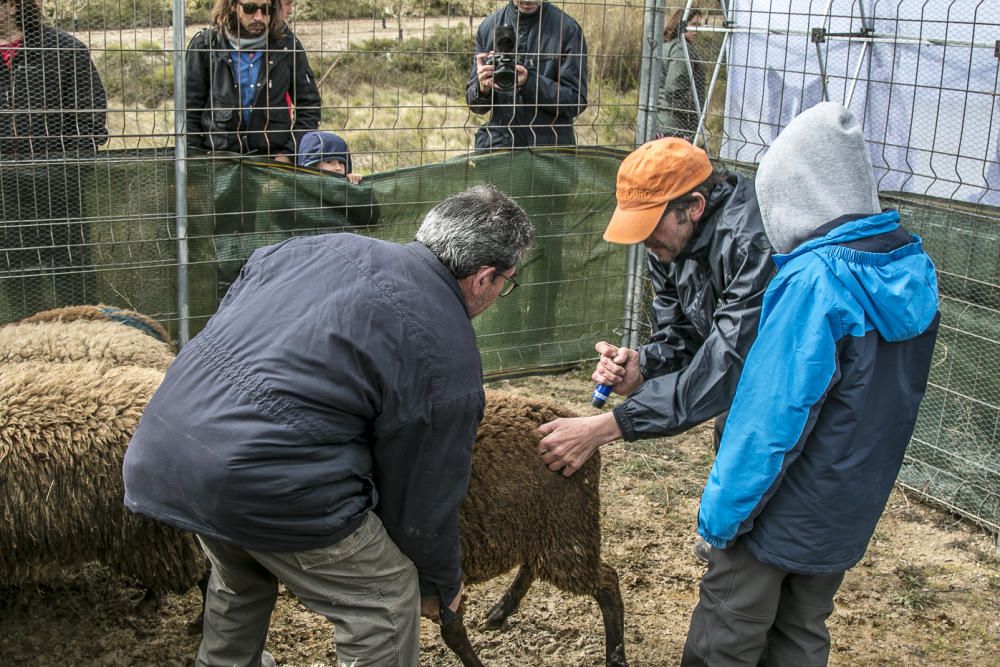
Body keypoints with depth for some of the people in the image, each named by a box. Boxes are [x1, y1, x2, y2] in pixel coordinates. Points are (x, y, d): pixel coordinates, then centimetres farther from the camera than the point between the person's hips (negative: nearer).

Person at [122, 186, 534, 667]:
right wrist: (440, 587, 21)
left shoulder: (321, 247, 13)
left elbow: (226, 322, 20)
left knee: (239, 571, 34)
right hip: (264, 482, -8)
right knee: (387, 599, 12)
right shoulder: (448, 356, -5)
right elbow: (422, 500, 3)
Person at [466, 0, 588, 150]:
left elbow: (576, 102, -10)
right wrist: (483, 88, -18)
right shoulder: (488, 26, 1)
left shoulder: (568, 29, -8)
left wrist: (529, 82, -24)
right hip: (497, 142, 2)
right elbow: (474, 103, 6)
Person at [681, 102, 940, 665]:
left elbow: (775, 416, -26)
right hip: (852, 511, 7)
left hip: (784, 512, -7)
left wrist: (723, 509, -16)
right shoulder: (912, 265, -2)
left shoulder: (816, 281, -27)